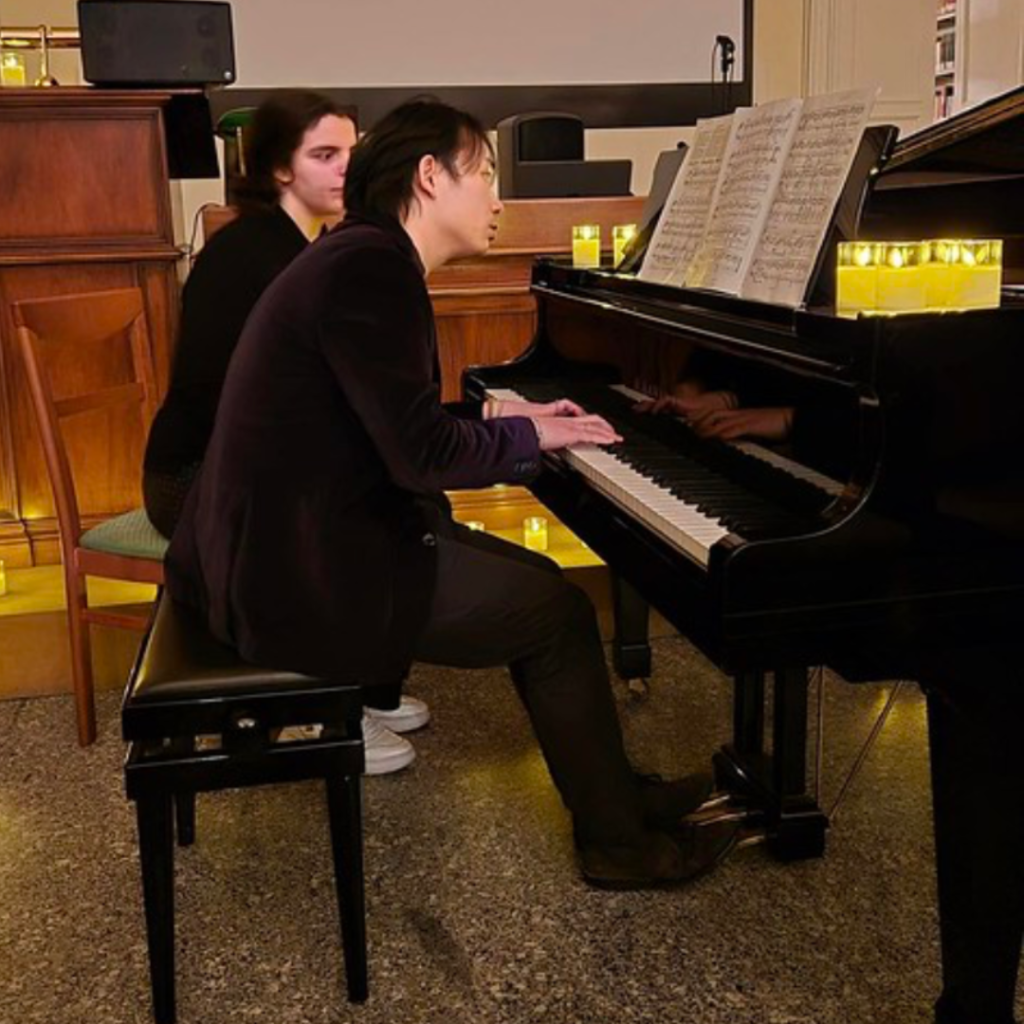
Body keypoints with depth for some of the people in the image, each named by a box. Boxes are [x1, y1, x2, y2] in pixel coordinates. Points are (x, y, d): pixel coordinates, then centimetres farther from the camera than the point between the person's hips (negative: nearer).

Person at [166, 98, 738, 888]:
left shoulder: (360, 257, 13)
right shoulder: (372, 266, -19)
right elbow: (420, 453, -24)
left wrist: (506, 415, 15)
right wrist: (531, 437, -8)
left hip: (287, 541, 10)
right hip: (307, 575, -10)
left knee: (535, 580, 16)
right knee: (560, 613, -1)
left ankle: (616, 790, 27)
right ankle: (617, 840, 15)